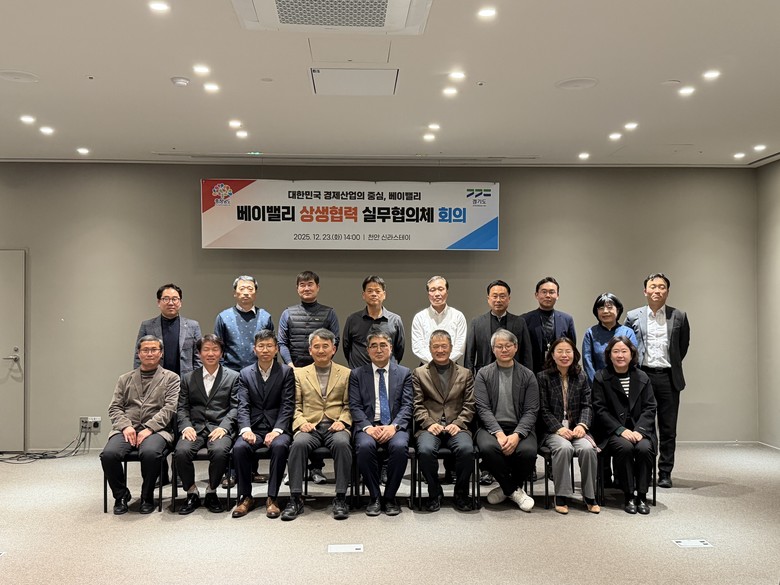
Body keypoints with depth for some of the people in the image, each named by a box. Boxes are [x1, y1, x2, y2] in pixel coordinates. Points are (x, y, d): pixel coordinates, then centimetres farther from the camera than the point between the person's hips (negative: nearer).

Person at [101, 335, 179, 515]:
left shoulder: (171, 378, 11)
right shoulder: (125, 379, 22)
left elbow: (170, 408, -1)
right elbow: (114, 407, 13)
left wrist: (149, 428, -14)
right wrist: (125, 426, -7)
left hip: (156, 430, -3)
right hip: (127, 429, 3)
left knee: (150, 453, -36)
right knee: (108, 454, -28)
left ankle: (147, 497, -9)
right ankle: (121, 495, -1)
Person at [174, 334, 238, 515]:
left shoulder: (233, 377, 11)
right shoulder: (188, 378, 18)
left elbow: (235, 407, 3)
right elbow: (182, 407, 12)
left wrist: (223, 427, -13)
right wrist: (186, 426, -8)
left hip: (220, 428, -2)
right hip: (195, 428, 2)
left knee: (220, 451, -34)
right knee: (181, 451, -29)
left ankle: (211, 492, -8)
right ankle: (192, 493, -6)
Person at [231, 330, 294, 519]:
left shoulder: (286, 372, 4)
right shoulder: (245, 374, 10)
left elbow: (287, 406, -3)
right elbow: (243, 406, 1)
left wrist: (276, 431, -17)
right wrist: (246, 429, -17)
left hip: (277, 428, -2)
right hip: (254, 428, 2)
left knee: (279, 446, -34)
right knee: (239, 448, -29)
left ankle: (272, 498, -22)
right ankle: (245, 498, -13)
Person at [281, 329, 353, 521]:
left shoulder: (346, 374, 15)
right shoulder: (299, 374, 17)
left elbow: (349, 405, 10)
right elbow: (294, 405, 10)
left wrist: (342, 421, -9)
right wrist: (301, 422, -8)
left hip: (335, 427, 0)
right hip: (310, 427, 1)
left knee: (342, 444, -35)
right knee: (298, 444, -33)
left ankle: (340, 498, -25)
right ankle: (295, 498, -25)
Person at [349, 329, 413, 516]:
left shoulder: (404, 373, 13)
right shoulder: (357, 374, 13)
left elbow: (407, 405, 4)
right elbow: (355, 407, 4)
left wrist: (394, 426, -14)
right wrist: (368, 427, -14)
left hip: (394, 426, 0)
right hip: (368, 426, 0)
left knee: (400, 446, -33)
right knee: (365, 446, -34)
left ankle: (390, 497, -13)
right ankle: (374, 497, -14)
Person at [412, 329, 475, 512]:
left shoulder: (465, 374, 17)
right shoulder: (419, 373, 14)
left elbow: (469, 405, 10)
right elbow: (417, 405, 6)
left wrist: (458, 423, -7)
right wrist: (429, 423, -10)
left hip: (456, 426, 1)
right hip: (430, 427, 0)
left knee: (466, 449, -31)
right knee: (425, 450, -33)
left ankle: (461, 494, -7)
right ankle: (434, 493, -8)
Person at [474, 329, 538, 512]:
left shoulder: (527, 376, 8)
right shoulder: (484, 374, 7)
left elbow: (531, 411, 0)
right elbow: (483, 408, -3)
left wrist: (516, 435, -18)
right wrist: (499, 433, -19)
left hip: (520, 429, 1)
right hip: (491, 427, 0)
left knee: (528, 451, -32)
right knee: (488, 448, -34)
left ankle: (508, 488, 1)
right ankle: (514, 490, -8)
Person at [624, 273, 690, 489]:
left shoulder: (679, 317, 3)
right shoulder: (633, 317, 2)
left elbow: (683, 345, 14)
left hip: (668, 378, 0)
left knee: (668, 430, 6)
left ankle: (665, 473, 15)